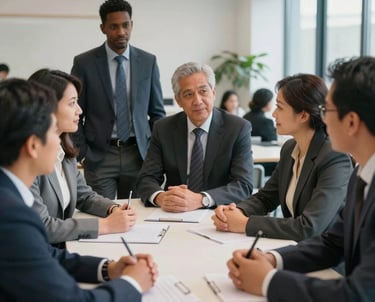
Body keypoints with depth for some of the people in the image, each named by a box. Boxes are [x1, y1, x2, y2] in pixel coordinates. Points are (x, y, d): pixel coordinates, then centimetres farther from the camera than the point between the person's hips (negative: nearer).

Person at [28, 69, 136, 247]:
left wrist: (115, 210, -2)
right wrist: (106, 225, -18)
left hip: (62, 250, 7)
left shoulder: (64, 151, 7)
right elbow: (41, 227, -23)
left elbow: (84, 196, 18)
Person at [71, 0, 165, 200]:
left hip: (138, 154, 2)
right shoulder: (84, 63, -2)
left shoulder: (148, 62, 4)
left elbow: (157, 112, 10)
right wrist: (83, 155, -4)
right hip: (99, 155, -2)